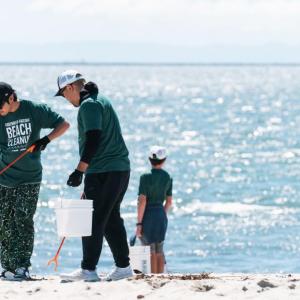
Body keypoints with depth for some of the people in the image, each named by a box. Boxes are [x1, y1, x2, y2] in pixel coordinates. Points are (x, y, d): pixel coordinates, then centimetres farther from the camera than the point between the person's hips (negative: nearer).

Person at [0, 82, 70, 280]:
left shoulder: (34, 110, -6)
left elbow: (64, 125, -1)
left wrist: (46, 139, -17)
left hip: (30, 177, -2)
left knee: (23, 220, -10)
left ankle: (23, 266, -8)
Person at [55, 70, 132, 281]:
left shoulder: (89, 105, -12)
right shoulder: (102, 101, 19)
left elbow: (93, 140, -22)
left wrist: (80, 171, -24)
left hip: (103, 172, -10)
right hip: (121, 169, 10)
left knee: (93, 220, -8)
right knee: (111, 218, 14)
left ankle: (88, 269, -9)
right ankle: (123, 266, 16)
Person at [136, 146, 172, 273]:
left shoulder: (146, 177, -13)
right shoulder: (167, 177, 2)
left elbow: (142, 201, -16)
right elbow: (169, 201, 8)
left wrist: (139, 223, -13)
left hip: (148, 215, -5)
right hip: (161, 215, 5)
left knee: (151, 251, 0)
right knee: (159, 250, 12)